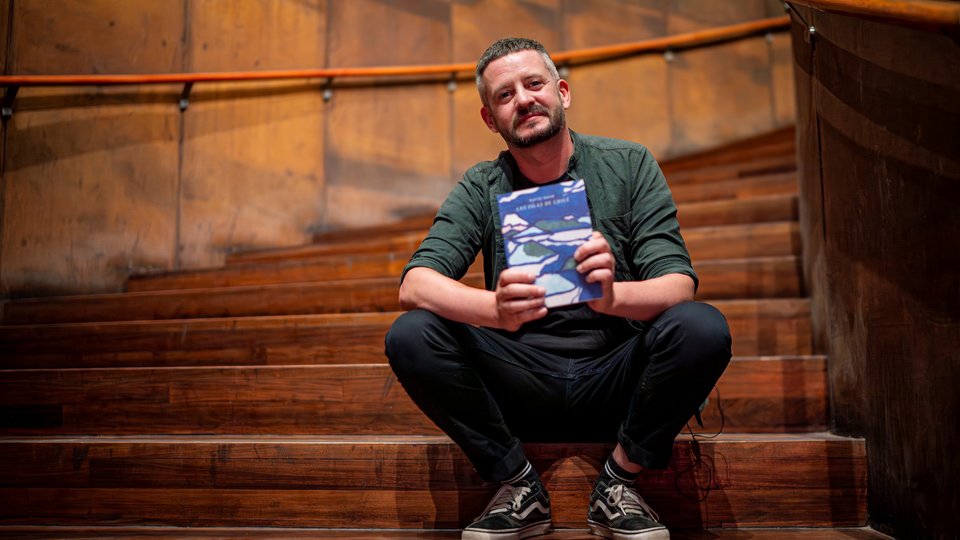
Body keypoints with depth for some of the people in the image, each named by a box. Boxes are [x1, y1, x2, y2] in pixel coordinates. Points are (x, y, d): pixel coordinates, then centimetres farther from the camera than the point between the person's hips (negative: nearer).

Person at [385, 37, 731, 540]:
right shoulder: (481, 189, 0)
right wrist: (496, 309, -37)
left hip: (615, 381, 0)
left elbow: (678, 285, -11)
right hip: (522, 389, 1)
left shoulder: (629, 165, -1)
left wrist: (612, 295, -35)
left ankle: (617, 480, -6)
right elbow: (414, 284, -15)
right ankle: (519, 485, -5)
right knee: (410, 335, -21)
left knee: (703, 327, -28)